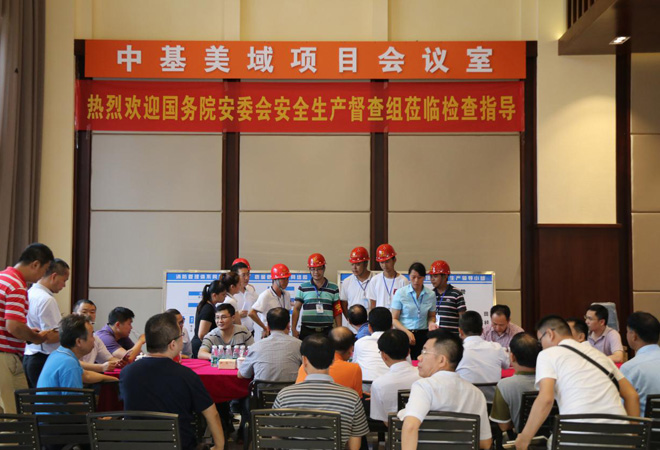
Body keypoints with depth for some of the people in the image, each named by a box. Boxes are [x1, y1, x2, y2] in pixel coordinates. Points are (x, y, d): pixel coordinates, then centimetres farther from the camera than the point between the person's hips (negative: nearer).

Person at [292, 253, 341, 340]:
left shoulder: (333, 288, 7)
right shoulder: (303, 288, 7)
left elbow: (337, 312, 8)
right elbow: (296, 309, 6)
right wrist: (293, 329, -2)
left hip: (327, 331, 0)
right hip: (307, 331, 0)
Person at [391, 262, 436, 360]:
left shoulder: (430, 295, 4)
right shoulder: (400, 293, -3)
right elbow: (394, 319, -2)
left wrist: (431, 323, -5)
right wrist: (407, 332, -16)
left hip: (423, 335, 2)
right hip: (404, 334, -2)